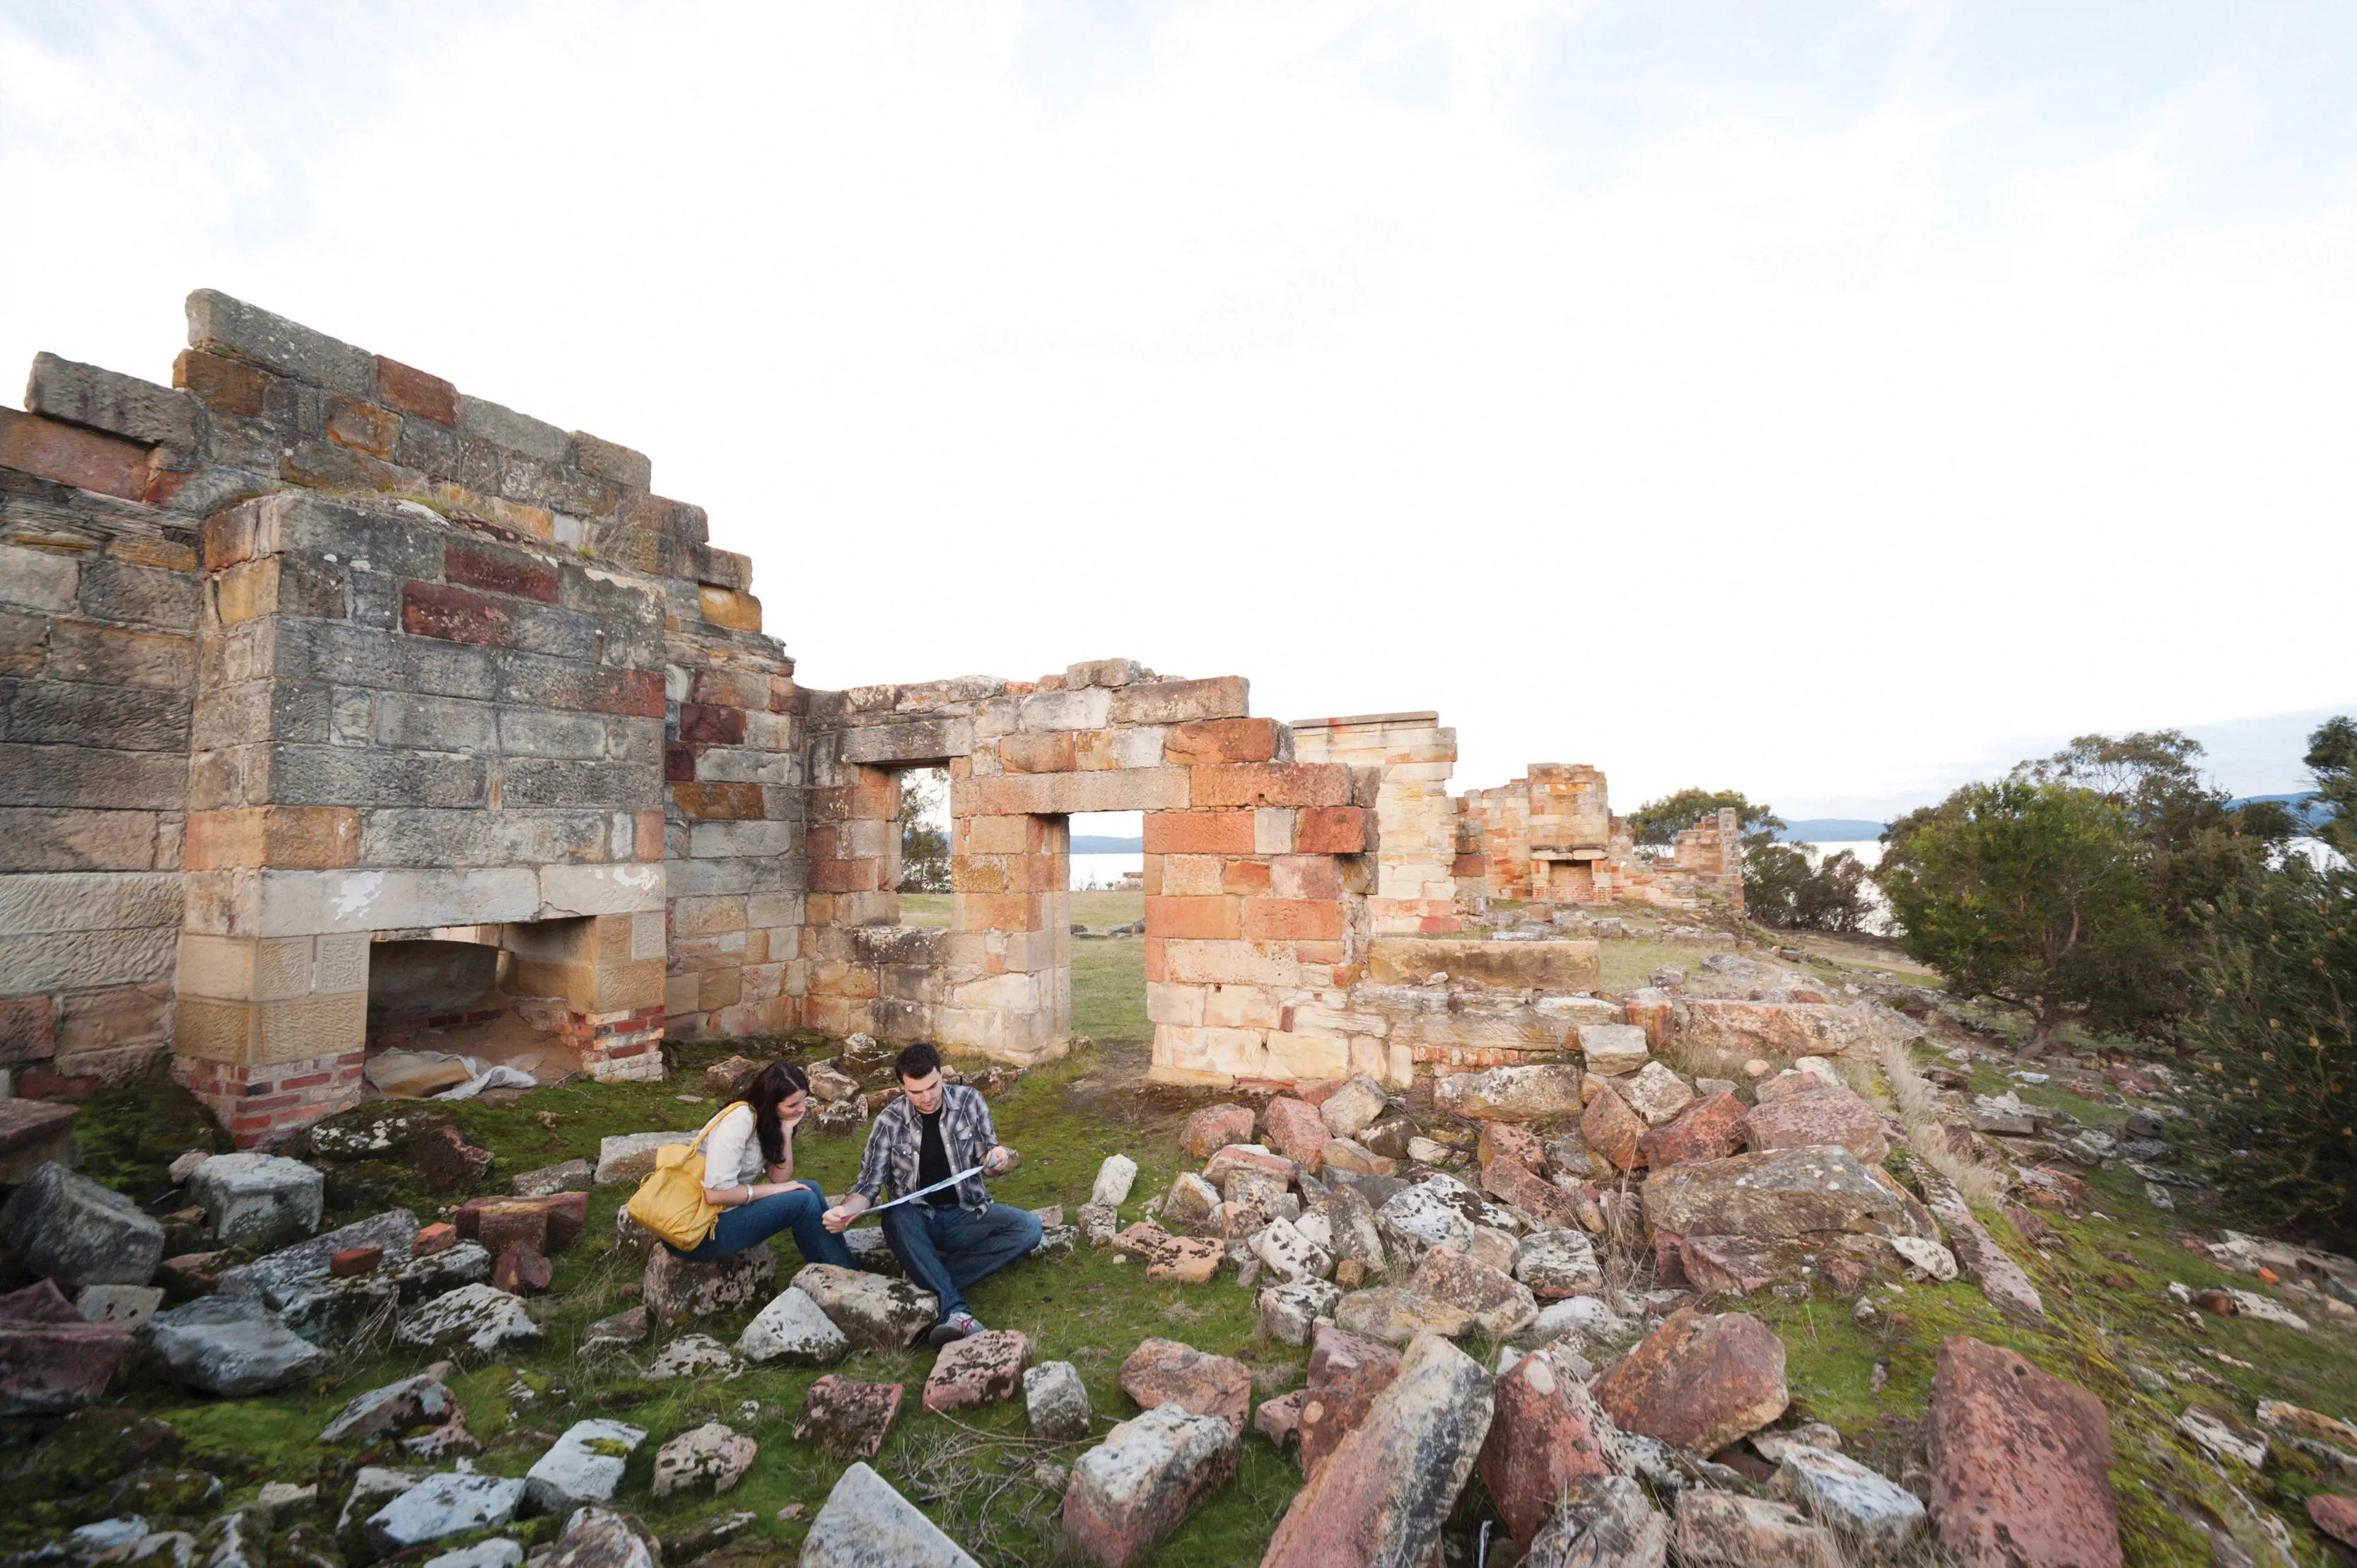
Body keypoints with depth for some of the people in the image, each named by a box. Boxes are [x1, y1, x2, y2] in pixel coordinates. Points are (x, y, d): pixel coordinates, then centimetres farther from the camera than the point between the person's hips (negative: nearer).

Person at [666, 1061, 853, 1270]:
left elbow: (781, 1180, -1)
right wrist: (774, 1189, -17)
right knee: (803, 1201, -18)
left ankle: (850, 1271, 8)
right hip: (703, 1228, -9)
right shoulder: (740, 1120, -23)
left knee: (811, 1189, -1)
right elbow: (716, 1194, -28)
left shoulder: (768, 1120, 5)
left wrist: (786, 1131, -11)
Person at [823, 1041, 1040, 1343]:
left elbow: (986, 1163, 3)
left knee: (1029, 1227, -26)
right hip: (917, 1219, -1)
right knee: (896, 1218, -37)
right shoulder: (890, 1121, -7)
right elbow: (870, 1182, -5)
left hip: (967, 1214, 1)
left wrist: (1000, 1159, -22)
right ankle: (956, 1311, -40)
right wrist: (846, 1210, -27)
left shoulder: (968, 1101, -5)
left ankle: (926, 1277, -25)